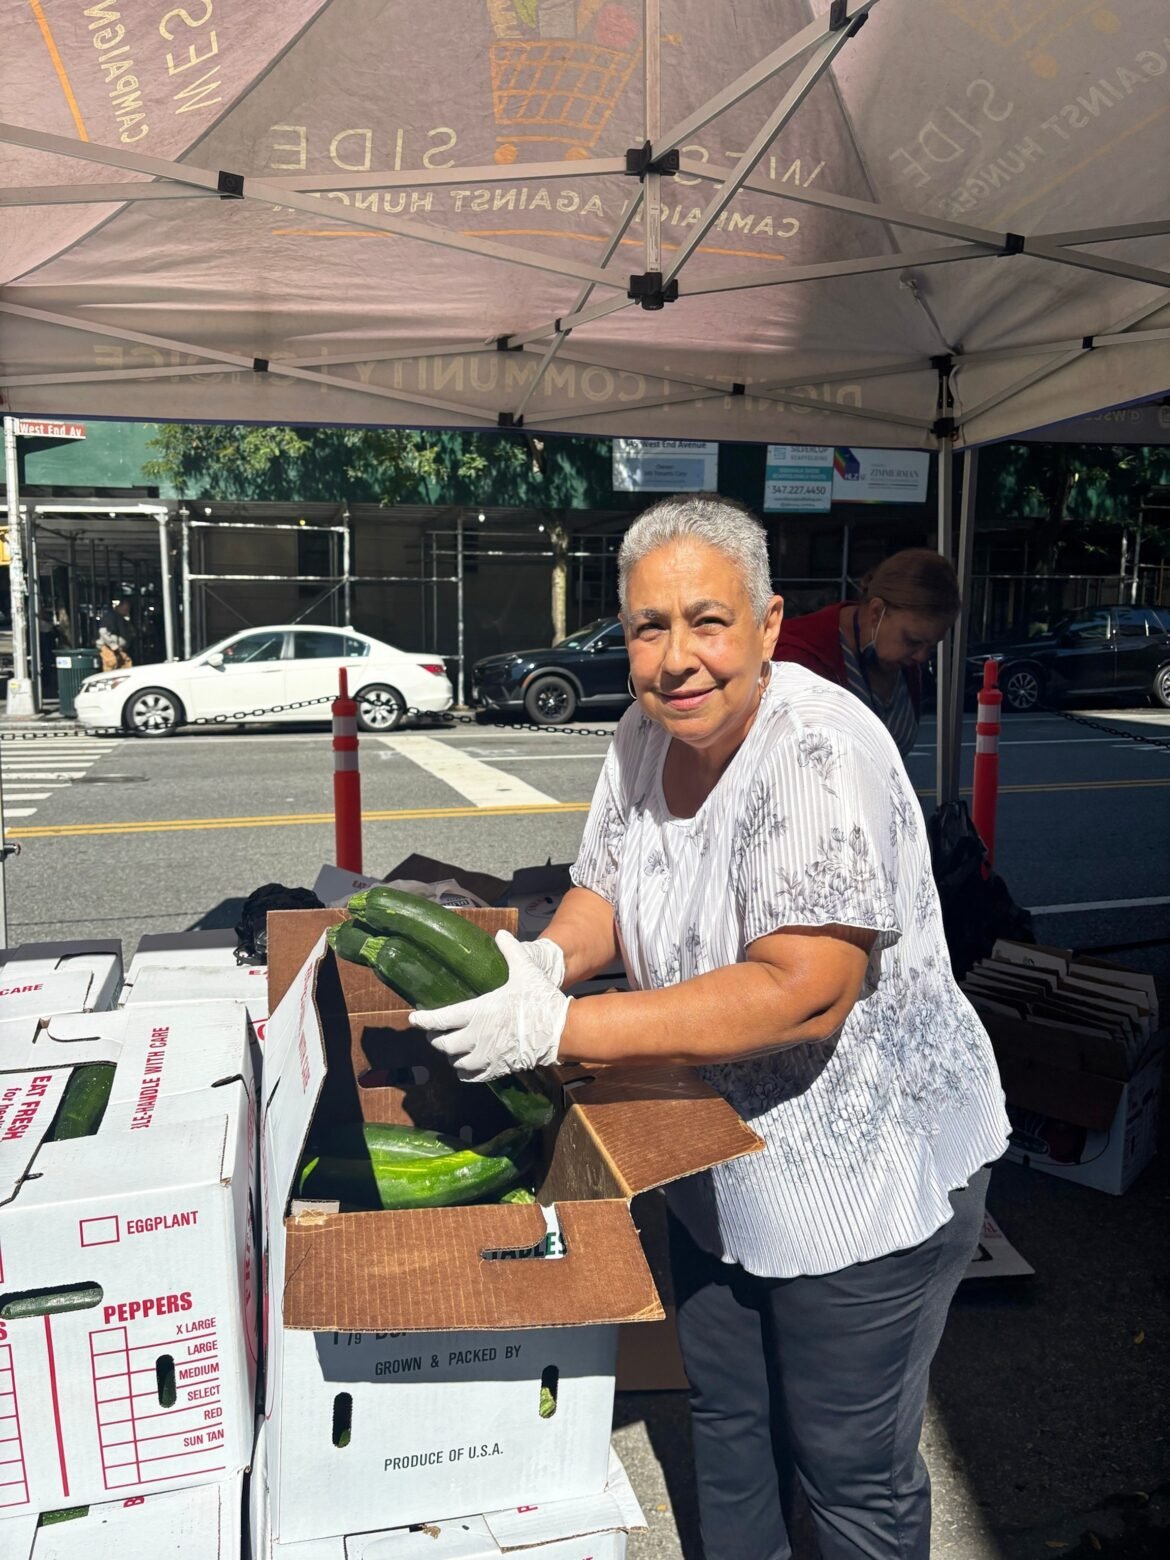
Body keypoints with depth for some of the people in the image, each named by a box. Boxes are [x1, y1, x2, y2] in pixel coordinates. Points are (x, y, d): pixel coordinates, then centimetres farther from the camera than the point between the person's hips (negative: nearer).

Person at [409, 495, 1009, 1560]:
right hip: (714, 1159, 7)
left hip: (865, 1177, -7)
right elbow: (607, 890, 6)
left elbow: (803, 992, -35)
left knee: (853, 1470, 14)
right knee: (725, 1414, 27)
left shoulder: (821, 754, -28)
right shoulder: (646, 734, -4)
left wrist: (557, 1028, -36)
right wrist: (552, 955, -17)